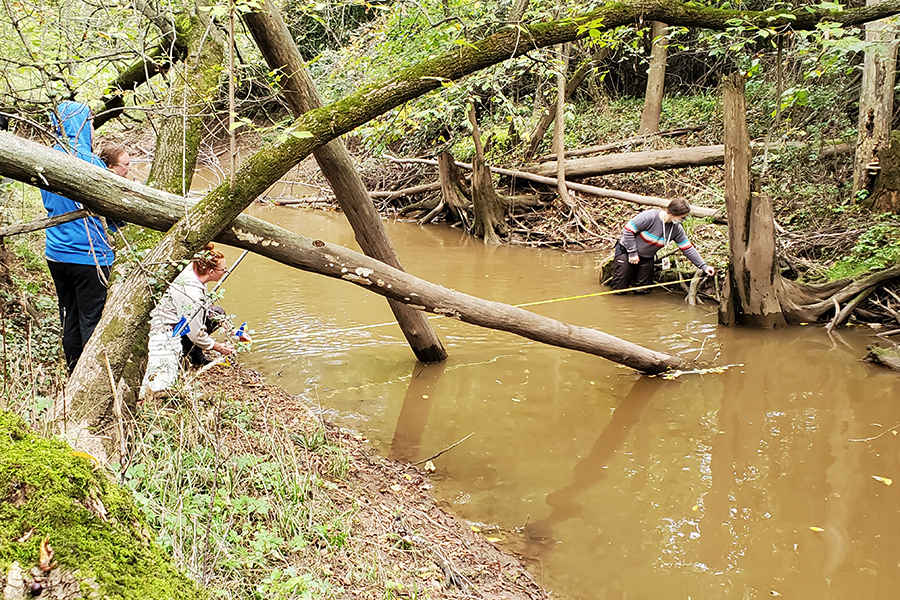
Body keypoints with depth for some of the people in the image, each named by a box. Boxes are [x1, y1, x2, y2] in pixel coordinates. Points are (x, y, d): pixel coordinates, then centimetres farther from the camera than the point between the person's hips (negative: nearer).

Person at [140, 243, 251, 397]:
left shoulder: (193, 272, -6)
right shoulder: (191, 294, -31)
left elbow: (207, 306, 10)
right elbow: (196, 334, -21)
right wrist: (220, 347, -4)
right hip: (166, 333, -10)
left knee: (217, 314, 10)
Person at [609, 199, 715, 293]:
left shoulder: (676, 229, -9)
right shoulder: (649, 217, -28)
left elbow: (688, 249, -3)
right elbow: (628, 230, -22)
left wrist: (703, 266, -7)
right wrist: (632, 253, -20)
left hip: (647, 258, 5)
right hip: (626, 250, -5)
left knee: (641, 291, 1)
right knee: (619, 289, -4)